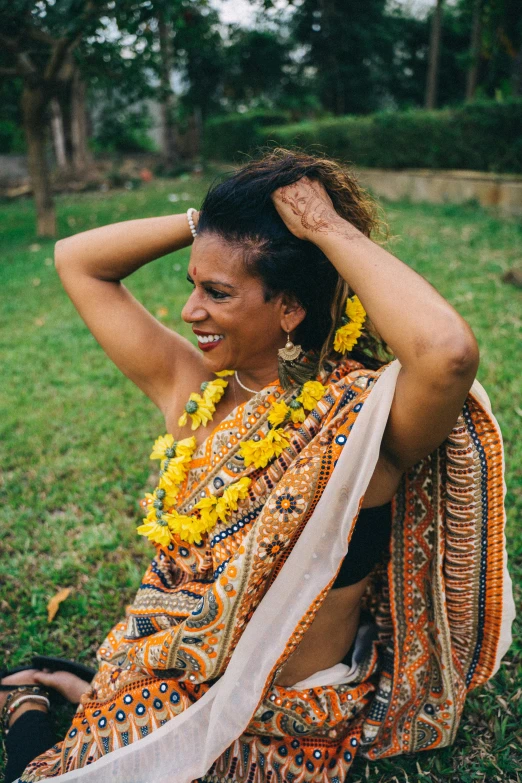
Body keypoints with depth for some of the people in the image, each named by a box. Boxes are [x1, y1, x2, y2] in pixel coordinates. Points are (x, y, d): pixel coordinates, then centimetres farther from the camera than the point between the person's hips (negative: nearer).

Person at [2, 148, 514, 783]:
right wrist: (210, 219, -10)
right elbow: (77, 261, 1)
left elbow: (449, 351, -44)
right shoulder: (191, 386, -6)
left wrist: (328, 227, -30)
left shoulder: (361, 419, -21)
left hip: (284, 731, -4)